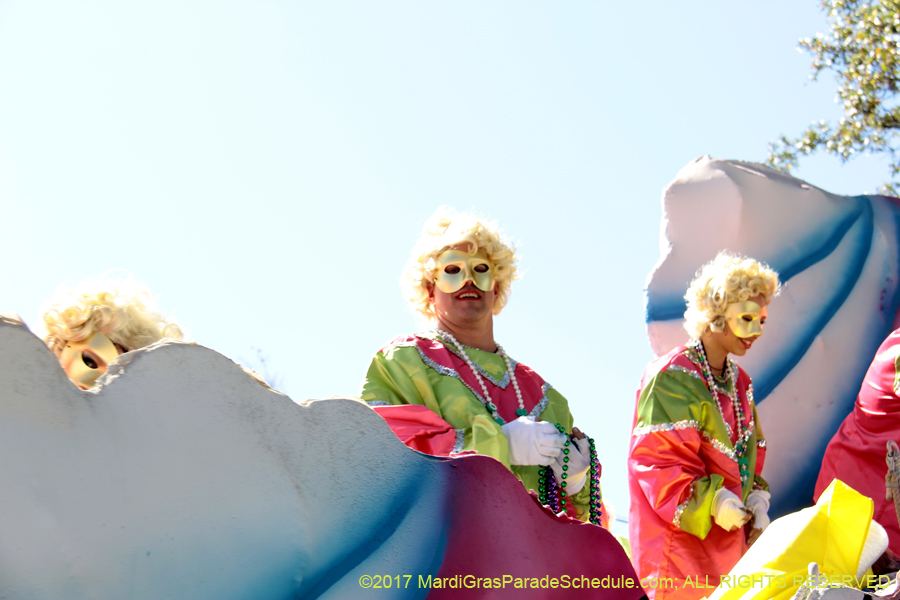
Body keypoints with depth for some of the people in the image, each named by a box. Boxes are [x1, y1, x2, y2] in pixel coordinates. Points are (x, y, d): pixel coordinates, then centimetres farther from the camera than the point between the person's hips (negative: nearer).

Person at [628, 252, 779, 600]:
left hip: (730, 538, 8)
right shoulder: (671, 376, -12)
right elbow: (654, 457, -17)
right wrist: (710, 500, -22)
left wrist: (757, 500, 4)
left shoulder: (739, 382, 14)